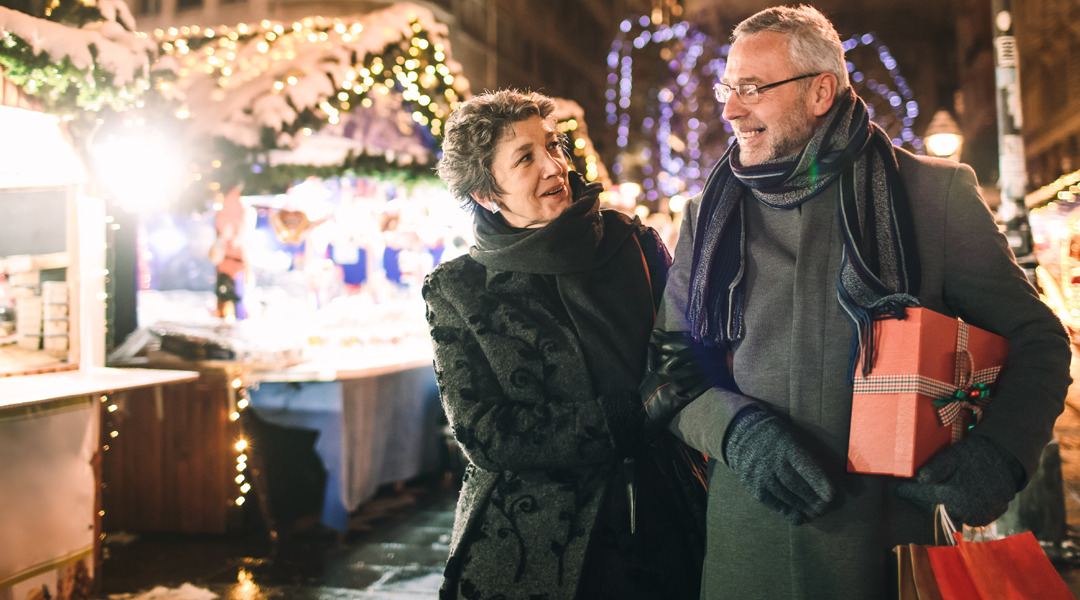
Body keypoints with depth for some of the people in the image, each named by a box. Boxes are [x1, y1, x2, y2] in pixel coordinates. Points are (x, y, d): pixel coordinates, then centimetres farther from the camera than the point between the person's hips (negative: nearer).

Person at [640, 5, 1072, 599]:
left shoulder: (936, 192, 0)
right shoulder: (709, 215, 7)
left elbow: (1035, 338, 3)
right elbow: (668, 357, 7)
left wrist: (998, 452, -15)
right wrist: (733, 427, -13)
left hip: (895, 540, -1)